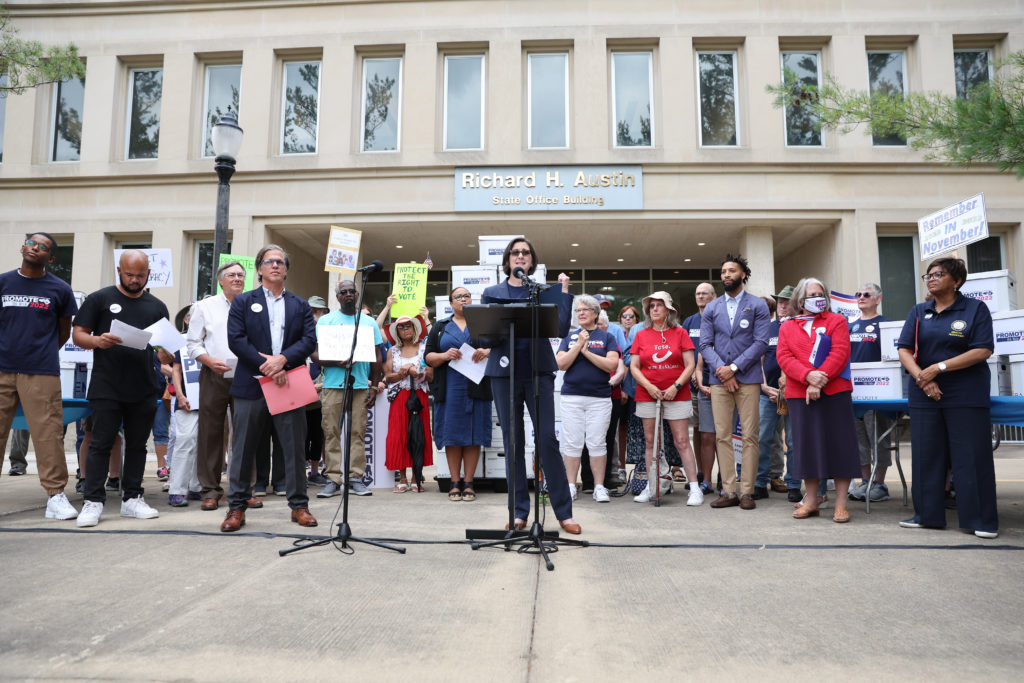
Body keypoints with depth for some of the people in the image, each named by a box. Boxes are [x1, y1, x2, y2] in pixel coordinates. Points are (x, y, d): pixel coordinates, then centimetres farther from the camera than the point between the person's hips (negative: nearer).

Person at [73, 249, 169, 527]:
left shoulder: (157, 306, 13)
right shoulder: (99, 299, 4)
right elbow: (78, 335, 1)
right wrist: (98, 341, -20)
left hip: (144, 390, 3)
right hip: (106, 388, -3)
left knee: (137, 445, 9)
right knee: (101, 444, -2)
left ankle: (132, 498, 18)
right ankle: (93, 501, 5)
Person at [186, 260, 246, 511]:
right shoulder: (205, 307, 8)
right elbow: (192, 343, 6)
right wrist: (209, 361, -10)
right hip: (214, 378, -1)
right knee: (210, 432, 1)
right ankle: (210, 490, 10)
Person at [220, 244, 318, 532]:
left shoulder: (300, 306, 14)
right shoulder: (243, 302, 9)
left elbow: (309, 340, 2)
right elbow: (235, 339, -3)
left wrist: (282, 359, -14)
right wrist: (266, 365, -13)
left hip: (289, 385, 1)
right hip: (251, 386, -1)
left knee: (295, 448, 4)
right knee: (243, 448, 4)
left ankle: (299, 505, 13)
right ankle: (237, 507, 15)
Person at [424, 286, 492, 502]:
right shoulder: (440, 327, 15)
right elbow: (428, 357, 9)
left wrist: (487, 352, -16)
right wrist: (445, 356, -11)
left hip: (476, 387, 0)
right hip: (449, 389, 1)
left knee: (474, 435, -1)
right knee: (452, 435, 0)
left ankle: (468, 483, 6)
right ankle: (455, 484, 8)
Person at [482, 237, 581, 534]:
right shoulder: (492, 293, 12)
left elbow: (562, 329, -2)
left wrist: (564, 291, -3)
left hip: (538, 371, -1)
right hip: (504, 372, 1)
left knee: (547, 439, -6)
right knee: (513, 442, 4)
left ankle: (564, 512, 3)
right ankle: (519, 511, 14)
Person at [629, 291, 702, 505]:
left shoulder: (680, 333, 3)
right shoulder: (641, 335, 8)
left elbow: (690, 365, -1)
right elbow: (634, 366, 5)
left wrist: (676, 386, -13)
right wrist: (648, 386, -9)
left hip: (677, 395, -2)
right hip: (647, 394, 2)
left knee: (682, 441, -4)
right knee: (650, 441, 6)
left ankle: (695, 488, 1)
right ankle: (651, 486, 15)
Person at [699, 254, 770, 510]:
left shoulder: (758, 306, 4)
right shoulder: (711, 309, 12)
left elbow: (761, 342, -5)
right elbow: (705, 344, 6)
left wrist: (734, 367, -12)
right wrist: (721, 370, -9)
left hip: (748, 379, -2)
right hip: (719, 380, 3)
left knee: (750, 436, -1)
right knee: (723, 436, 3)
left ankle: (747, 492, 6)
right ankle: (728, 492, 9)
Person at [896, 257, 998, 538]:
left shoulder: (976, 309, 1)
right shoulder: (919, 312, 11)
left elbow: (982, 350, -10)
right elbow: (904, 350, 3)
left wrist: (938, 368, -16)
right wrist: (922, 378, -13)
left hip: (967, 395, -4)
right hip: (925, 394, 4)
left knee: (972, 457, -2)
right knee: (926, 454, 5)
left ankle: (982, 520, 7)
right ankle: (927, 514, 14)